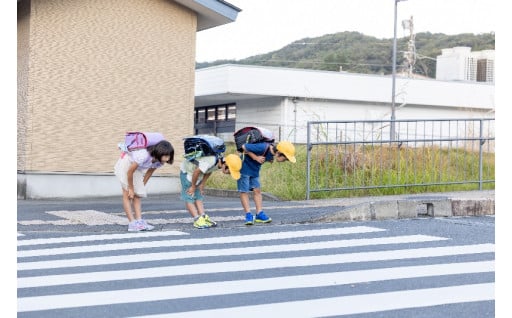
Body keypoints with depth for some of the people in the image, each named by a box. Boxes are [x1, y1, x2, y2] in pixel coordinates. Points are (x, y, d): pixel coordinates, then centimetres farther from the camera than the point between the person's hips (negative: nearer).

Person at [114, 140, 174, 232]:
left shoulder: (159, 161, -16)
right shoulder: (144, 155, -39)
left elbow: (149, 172, 2)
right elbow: (130, 172, -27)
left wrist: (142, 185, 3)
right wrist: (131, 188, -16)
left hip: (137, 169, 7)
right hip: (125, 164, -7)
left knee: (137, 195, -1)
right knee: (127, 195, -10)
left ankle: (139, 221, -6)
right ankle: (132, 223, -13)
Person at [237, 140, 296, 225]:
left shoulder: (272, 151, -9)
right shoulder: (263, 148, -34)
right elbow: (244, 147, -27)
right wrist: (256, 157, -26)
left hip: (255, 170, 8)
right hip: (244, 168, -8)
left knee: (257, 190, 4)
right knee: (244, 191, -5)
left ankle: (259, 214, 6)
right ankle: (248, 215, -2)